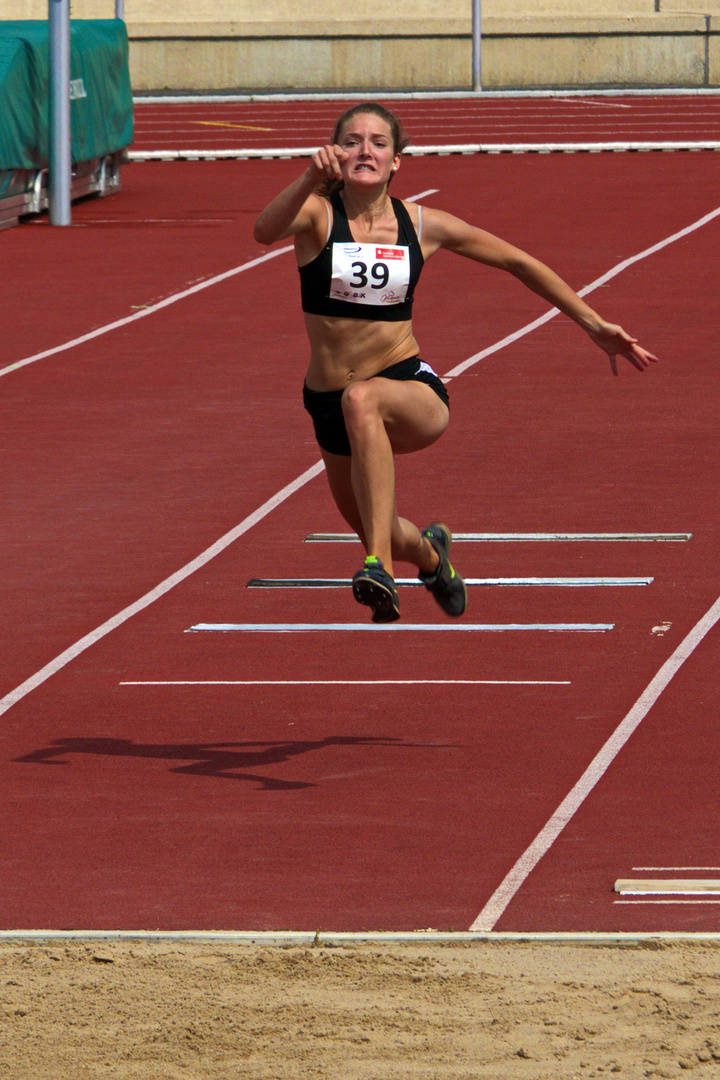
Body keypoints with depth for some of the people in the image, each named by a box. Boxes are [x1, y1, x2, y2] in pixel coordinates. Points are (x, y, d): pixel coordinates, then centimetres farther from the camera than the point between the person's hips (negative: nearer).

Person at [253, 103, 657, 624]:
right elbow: (265, 231, -31)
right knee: (375, 535, 17)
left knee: (361, 400, -40)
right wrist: (311, 179, -49)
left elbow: (517, 262, 10)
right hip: (331, 403, 2)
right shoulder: (318, 214, -7)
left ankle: (381, 565, -46)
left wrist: (594, 323, 9)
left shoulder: (421, 225, -1)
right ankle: (429, 551, 58)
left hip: (411, 390, -2)